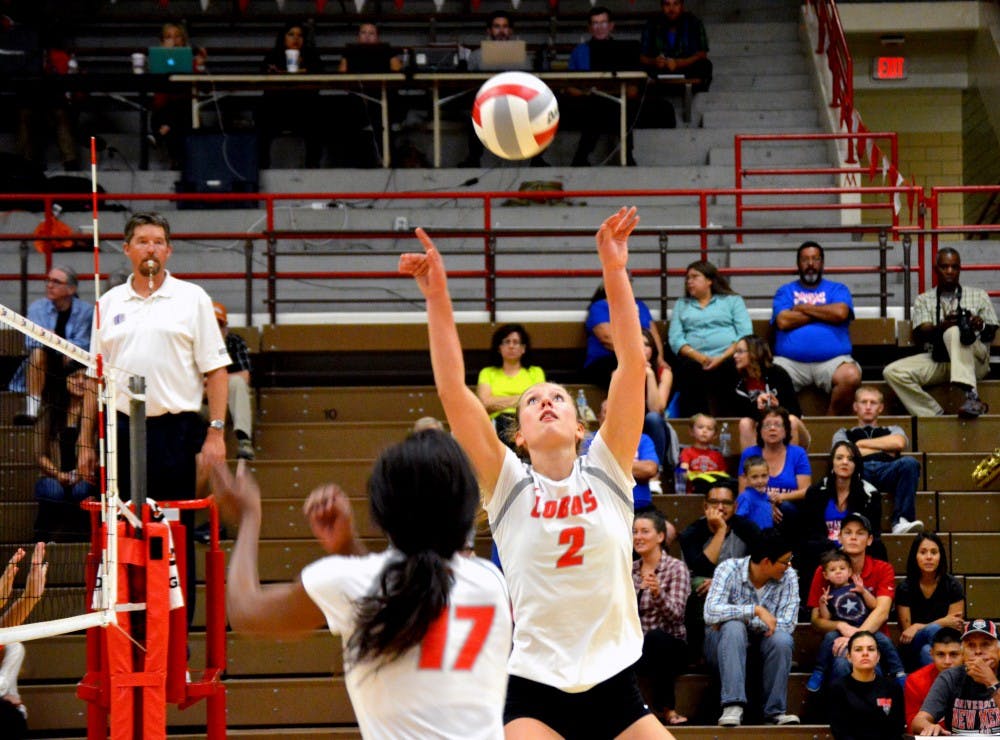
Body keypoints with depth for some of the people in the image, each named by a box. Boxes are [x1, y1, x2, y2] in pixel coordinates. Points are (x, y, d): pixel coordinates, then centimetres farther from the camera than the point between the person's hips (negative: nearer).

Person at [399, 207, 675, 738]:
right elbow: (452, 391, -7)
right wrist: (437, 298, -14)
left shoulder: (607, 473, 5)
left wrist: (614, 271, -10)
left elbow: (632, 366, -3)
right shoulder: (509, 486, 2)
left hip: (615, 687, 2)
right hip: (535, 692, -2)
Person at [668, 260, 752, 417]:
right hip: (694, 360, 1)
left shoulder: (733, 301, 22)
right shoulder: (681, 305, 28)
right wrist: (699, 357, -8)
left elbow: (745, 334, 6)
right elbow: (675, 339, 12)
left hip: (728, 359, -1)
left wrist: (722, 358, -11)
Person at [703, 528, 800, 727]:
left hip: (762, 646, 2)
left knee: (782, 639, -30)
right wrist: (756, 610, -34)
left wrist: (746, 621, -23)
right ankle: (733, 707, -42)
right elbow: (711, 612, -29)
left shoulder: (788, 577, -7)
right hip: (724, 643, -2)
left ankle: (775, 711, -23)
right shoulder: (729, 569, -14)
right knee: (733, 626, -35)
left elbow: (787, 624, -17)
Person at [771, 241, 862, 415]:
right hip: (790, 361, 0)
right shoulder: (785, 291, 20)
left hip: (832, 360, 0)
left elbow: (841, 313, -3)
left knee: (851, 376, -34)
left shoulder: (838, 289, 19)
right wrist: (823, 313, 4)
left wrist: (803, 308, 5)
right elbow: (783, 321, 0)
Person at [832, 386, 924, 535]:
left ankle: (901, 522, -45)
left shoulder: (892, 430, 38)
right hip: (858, 470, -2)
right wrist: (885, 450, 14)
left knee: (909, 463, -35)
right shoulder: (843, 433, 35)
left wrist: (862, 444, 16)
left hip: (887, 471, 2)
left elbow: (899, 443, 12)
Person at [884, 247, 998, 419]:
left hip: (975, 359, -2)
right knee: (892, 372, -23)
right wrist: (942, 327, -23)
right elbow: (919, 337, 0)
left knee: (954, 332, -36)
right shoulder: (923, 300, 17)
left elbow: (991, 333, 9)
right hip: (936, 360, 2)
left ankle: (971, 396, -48)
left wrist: (981, 326, -17)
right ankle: (934, 415, -28)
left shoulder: (979, 295, 18)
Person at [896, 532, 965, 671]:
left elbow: (954, 628, -3)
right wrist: (943, 622, -15)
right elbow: (906, 630, -3)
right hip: (913, 648, 0)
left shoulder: (953, 586, 0)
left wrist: (918, 627, -13)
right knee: (934, 629, -36)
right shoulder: (904, 588, 0)